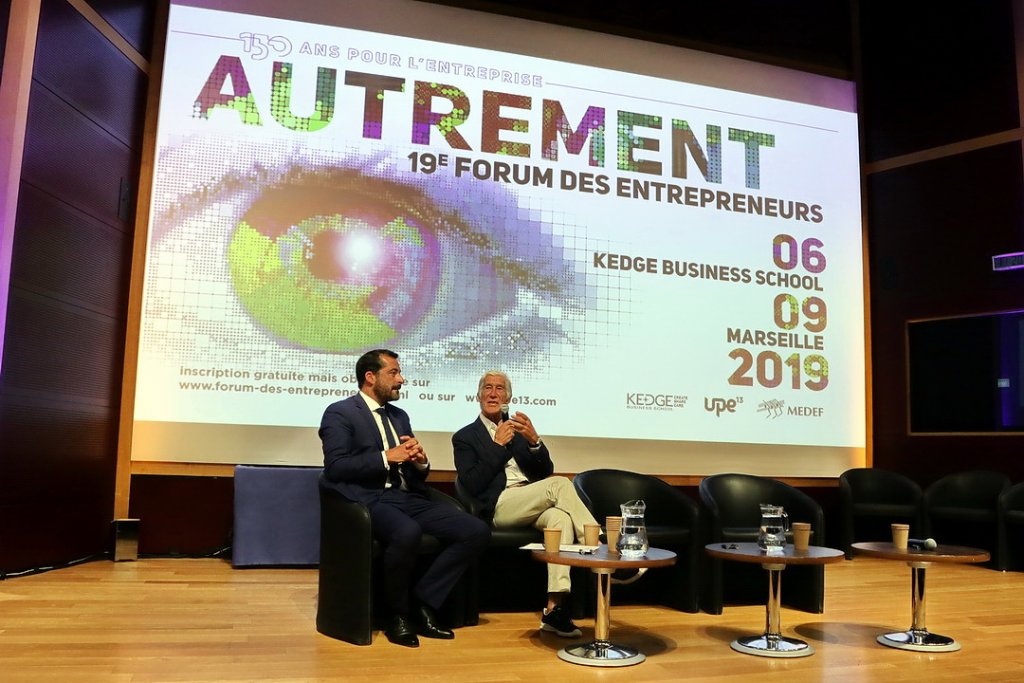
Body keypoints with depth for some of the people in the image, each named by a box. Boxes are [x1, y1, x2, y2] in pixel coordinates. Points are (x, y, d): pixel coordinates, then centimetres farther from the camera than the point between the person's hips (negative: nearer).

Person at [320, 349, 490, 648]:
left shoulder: (400, 416, 22)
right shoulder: (340, 413, 1)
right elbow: (335, 467, -13)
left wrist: (420, 461, -1)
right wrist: (386, 457, -16)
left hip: (406, 498, 7)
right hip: (368, 499, -7)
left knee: (477, 531, -13)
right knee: (408, 532, -39)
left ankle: (422, 603, -5)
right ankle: (398, 614, -12)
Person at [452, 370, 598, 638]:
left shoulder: (519, 428, 22)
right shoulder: (465, 437, 11)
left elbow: (545, 472, 13)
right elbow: (472, 485, -4)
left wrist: (534, 440, -6)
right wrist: (498, 445, -6)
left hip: (532, 505, 4)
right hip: (499, 507, -4)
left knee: (561, 517, -32)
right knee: (560, 485, -27)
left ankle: (554, 609, -34)